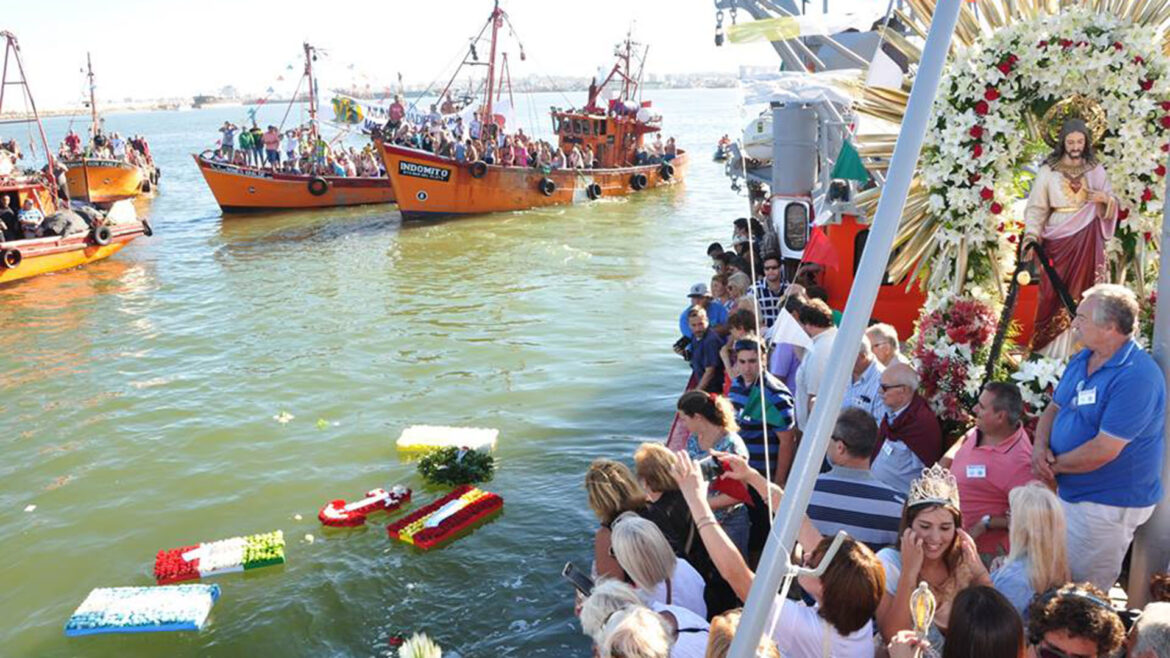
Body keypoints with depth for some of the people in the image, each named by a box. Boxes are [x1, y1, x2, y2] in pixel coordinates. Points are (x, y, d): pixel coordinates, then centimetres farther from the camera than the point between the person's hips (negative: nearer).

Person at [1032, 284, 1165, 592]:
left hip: (1107, 505, -9)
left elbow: (1104, 450, -28)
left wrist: (1054, 464, -14)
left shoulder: (1136, 376, -25)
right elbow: (1054, 408, 11)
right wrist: (1040, 446, -8)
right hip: (1072, 493, 9)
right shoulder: (1081, 360, 4)